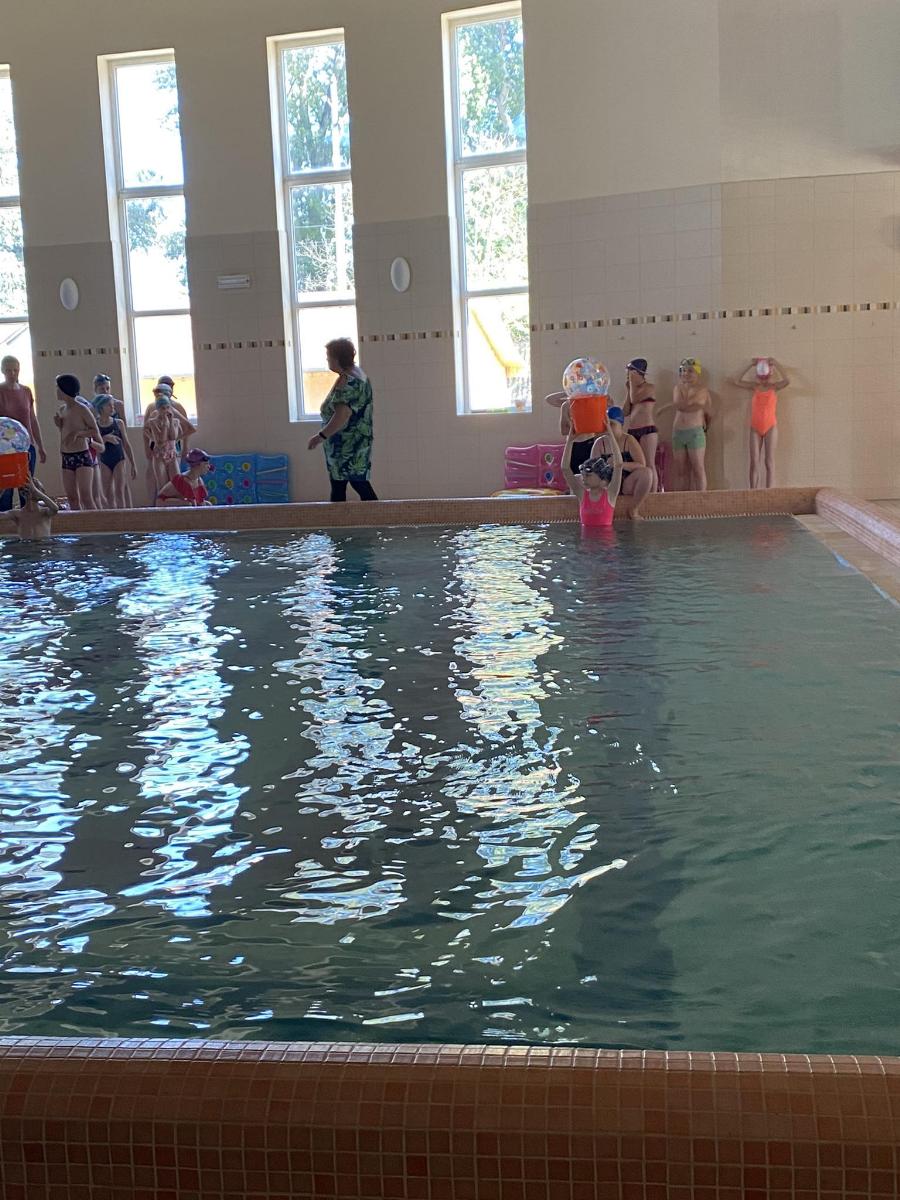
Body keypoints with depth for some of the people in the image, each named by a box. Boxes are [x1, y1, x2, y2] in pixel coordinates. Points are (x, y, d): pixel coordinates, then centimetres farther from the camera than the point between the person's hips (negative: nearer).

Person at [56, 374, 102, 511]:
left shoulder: (82, 409, -8)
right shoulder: (62, 411, 12)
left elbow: (95, 431, -2)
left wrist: (78, 433, -13)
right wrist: (59, 426, 2)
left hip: (83, 455, -7)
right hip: (67, 457, 7)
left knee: (86, 497, -12)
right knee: (72, 498, 6)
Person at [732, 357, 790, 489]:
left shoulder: (775, 387, -2)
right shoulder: (754, 387, 4)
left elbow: (787, 381, -21)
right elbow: (736, 382, -7)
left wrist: (776, 365, -13)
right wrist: (750, 366, -5)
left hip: (770, 428, -2)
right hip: (755, 429, 2)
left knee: (769, 462, -2)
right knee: (754, 462, -1)